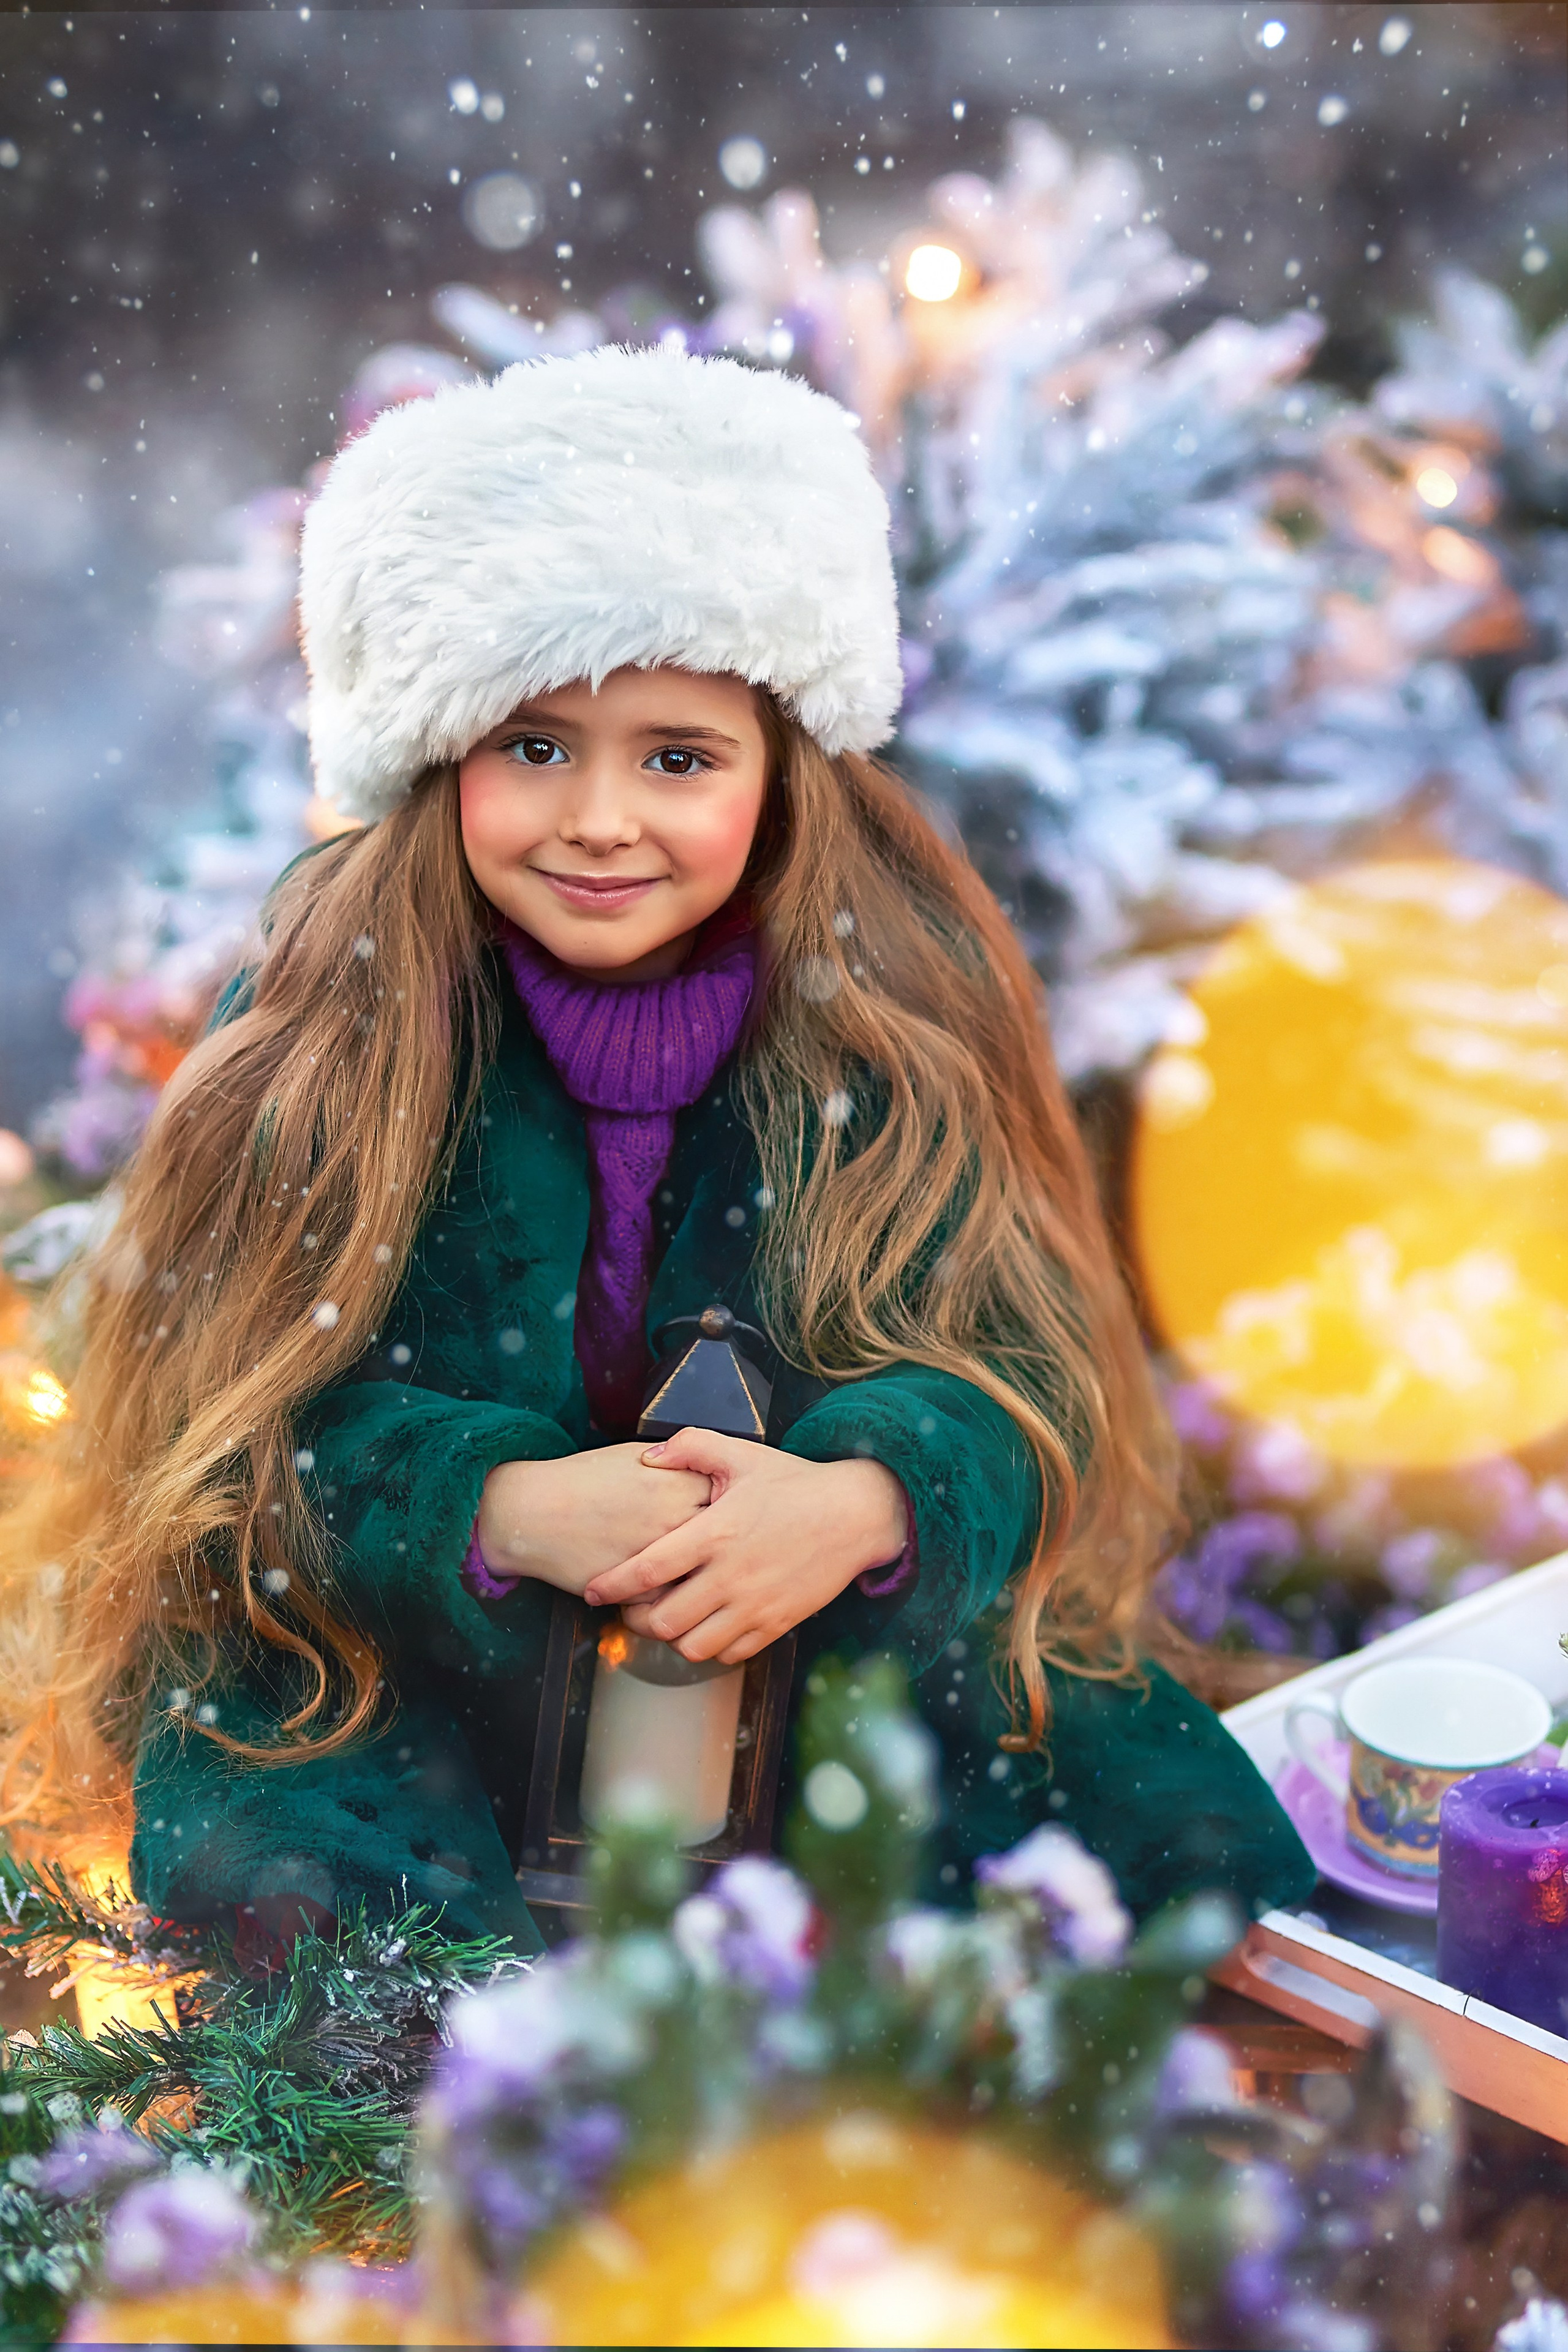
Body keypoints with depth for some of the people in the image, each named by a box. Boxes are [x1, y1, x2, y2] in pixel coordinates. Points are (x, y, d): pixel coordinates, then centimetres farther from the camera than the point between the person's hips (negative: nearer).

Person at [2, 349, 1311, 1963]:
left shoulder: (896, 1003, -7)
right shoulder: (334, 1012, -11)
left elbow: (1007, 1362, -11)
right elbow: (258, 1408, -13)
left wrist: (859, 1503, -35)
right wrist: (503, 1510, -33)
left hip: (842, 1639, 2)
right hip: (386, 1664, -1)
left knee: (1193, 1828, -13)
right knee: (261, 1884, -29)